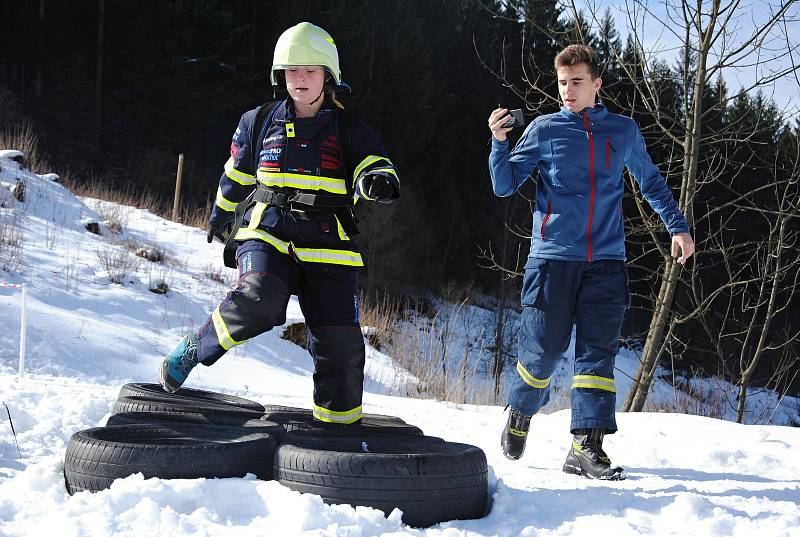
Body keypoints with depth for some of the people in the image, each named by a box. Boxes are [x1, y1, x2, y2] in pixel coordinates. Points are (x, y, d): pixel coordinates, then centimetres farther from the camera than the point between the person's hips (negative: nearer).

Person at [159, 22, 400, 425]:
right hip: (268, 232, 0)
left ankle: (338, 424, 8)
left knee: (340, 342, -7)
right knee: (259, 301, -30)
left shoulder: (349, 130, 4)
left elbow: (375, 165, -10)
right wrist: (221, 214, 36)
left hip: (327, 246, 1)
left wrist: (379, 180, -34)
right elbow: (237, 176, 23)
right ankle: (194, 349, -7)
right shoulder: (259, 123, 8)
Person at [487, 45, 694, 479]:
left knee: (597, 352, -5)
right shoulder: (544, 129, 4)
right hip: (553, 258, -2)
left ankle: (586, 447, -6)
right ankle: (520, 414, 27)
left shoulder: (624, 131, 11)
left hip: (606, 261, 2)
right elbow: (504, 185, 3)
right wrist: (499, 142, -13)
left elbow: (652, 183, 24)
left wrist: (677, 227, 15)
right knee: (543, 349, -1)